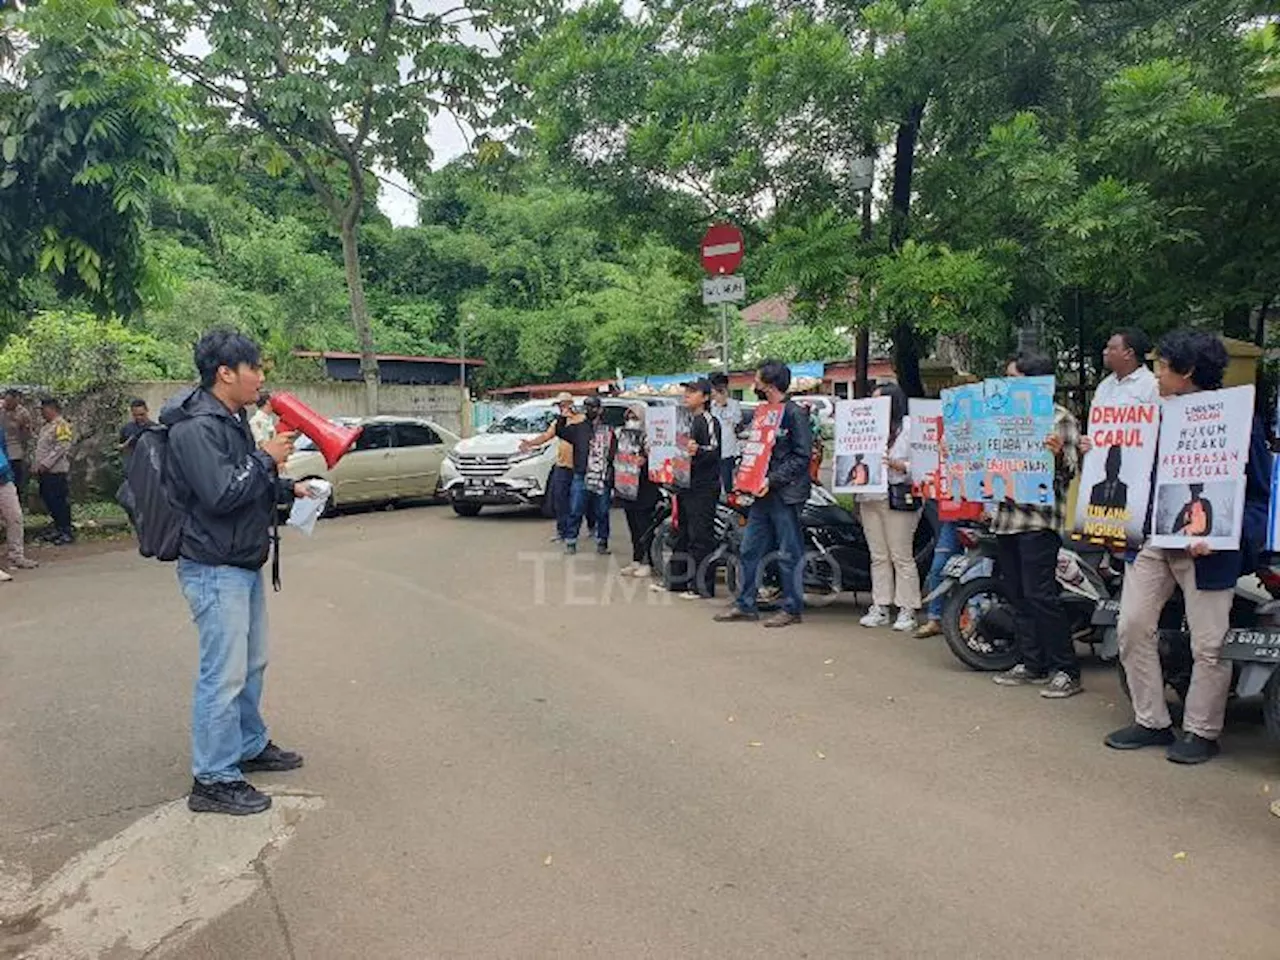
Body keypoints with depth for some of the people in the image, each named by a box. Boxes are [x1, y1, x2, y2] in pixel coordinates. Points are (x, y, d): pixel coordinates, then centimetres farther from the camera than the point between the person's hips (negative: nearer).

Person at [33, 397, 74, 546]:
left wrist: (45, 464, -20)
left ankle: (67, 532, -1)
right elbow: (40, 448, 24)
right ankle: (58, 529, 22)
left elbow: (61, 447, -20)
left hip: (56, 471, -9)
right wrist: (38, 467, 15)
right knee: (49, 501, 13)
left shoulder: (61, 425, -12)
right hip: (45, 472, 9)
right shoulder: (46, 426, 18)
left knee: (61, 502, -7)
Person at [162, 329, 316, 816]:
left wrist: (289, 489, 11)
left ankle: (250, 747, 35)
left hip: (244, 565, 10)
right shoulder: (195, 427, -19)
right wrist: (268, 458, -17)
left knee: (251, 664, 20)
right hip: (215, 570, -10)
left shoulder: (232, 419, 13)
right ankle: (213, 780, 7)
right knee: (224, 674, -4)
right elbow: (221, 493, -27)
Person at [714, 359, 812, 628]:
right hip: (762, 493, 9)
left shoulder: (795, 414, -11)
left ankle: (792, 608, 12)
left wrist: (772, 480, -20)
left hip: (785, 494, -8)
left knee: (788, 554, 1)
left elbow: (802, 456, -16)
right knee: (750, 550, 11)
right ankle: (745, 604, 20)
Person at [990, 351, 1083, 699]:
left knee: (1040, 595, -10)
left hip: (1038, 516, -8)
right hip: (1006, 515, 8)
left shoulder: (1059, 418, -3)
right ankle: (1032, 664, 20)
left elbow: (1069, 470, -9)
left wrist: (1058, 454, -29)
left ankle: (1066, 670, -1)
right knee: (1019, 597, 11)